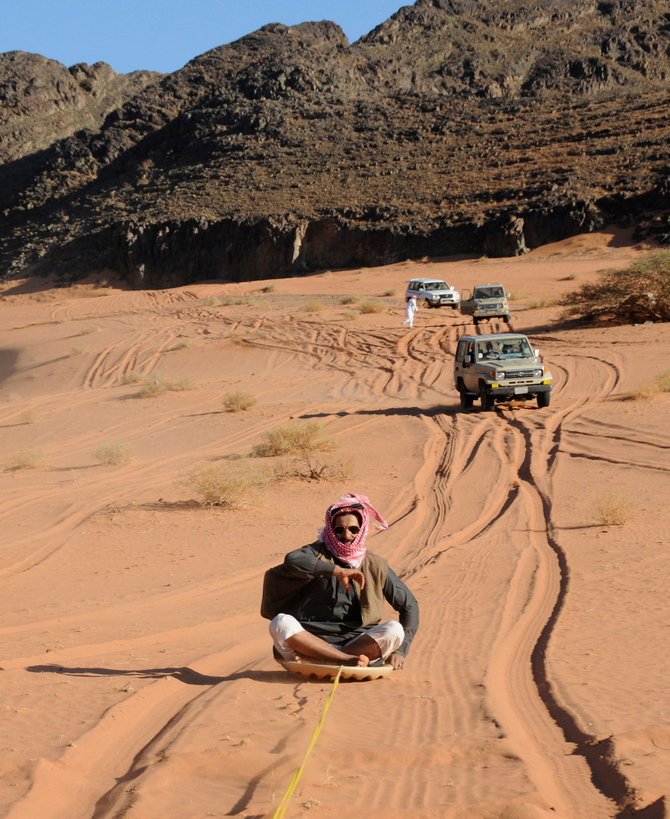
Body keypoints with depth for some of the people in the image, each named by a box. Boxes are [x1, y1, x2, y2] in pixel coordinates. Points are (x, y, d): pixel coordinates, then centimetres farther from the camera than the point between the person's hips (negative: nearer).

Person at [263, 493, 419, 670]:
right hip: (311, 639, -2)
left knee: (394, 630, -25)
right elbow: (292, 560, -19)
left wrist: (399, 650, 3)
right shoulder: (318, 553, 5)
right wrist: (337, 570, -22)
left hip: (358, 643, 2)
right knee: (281, 623, -29)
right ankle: (349, 660, -37)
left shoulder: (375, 566, 11)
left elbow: (409, 605, 15)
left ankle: (312, 659, -31)